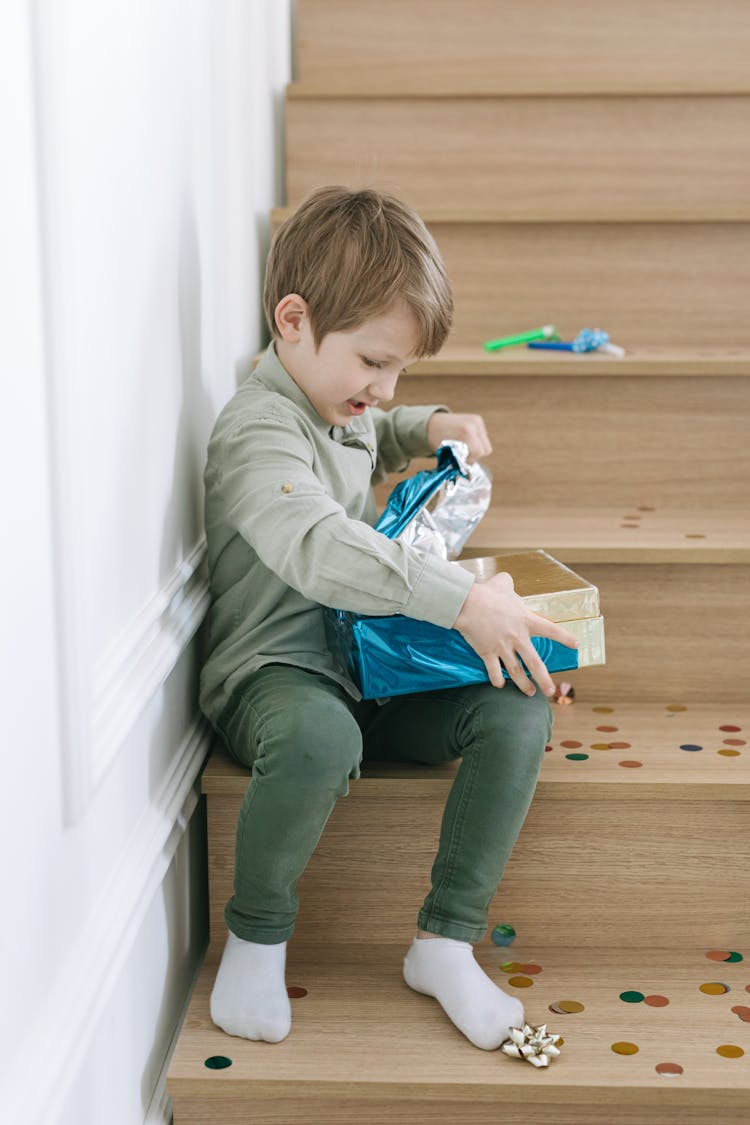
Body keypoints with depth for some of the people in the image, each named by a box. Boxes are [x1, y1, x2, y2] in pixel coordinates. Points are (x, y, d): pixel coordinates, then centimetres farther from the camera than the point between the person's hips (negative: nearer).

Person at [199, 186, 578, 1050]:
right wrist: (463, 600, -43)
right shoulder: (257, 430, -18)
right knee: (319, 738, -42)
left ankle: (445, 940, -8)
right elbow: (318, 547, -37)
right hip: (277, 672, -8)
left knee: (520, 709, -14)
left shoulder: (339, 401, 12)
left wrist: (428, 426, 16)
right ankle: (255, 933, -14)